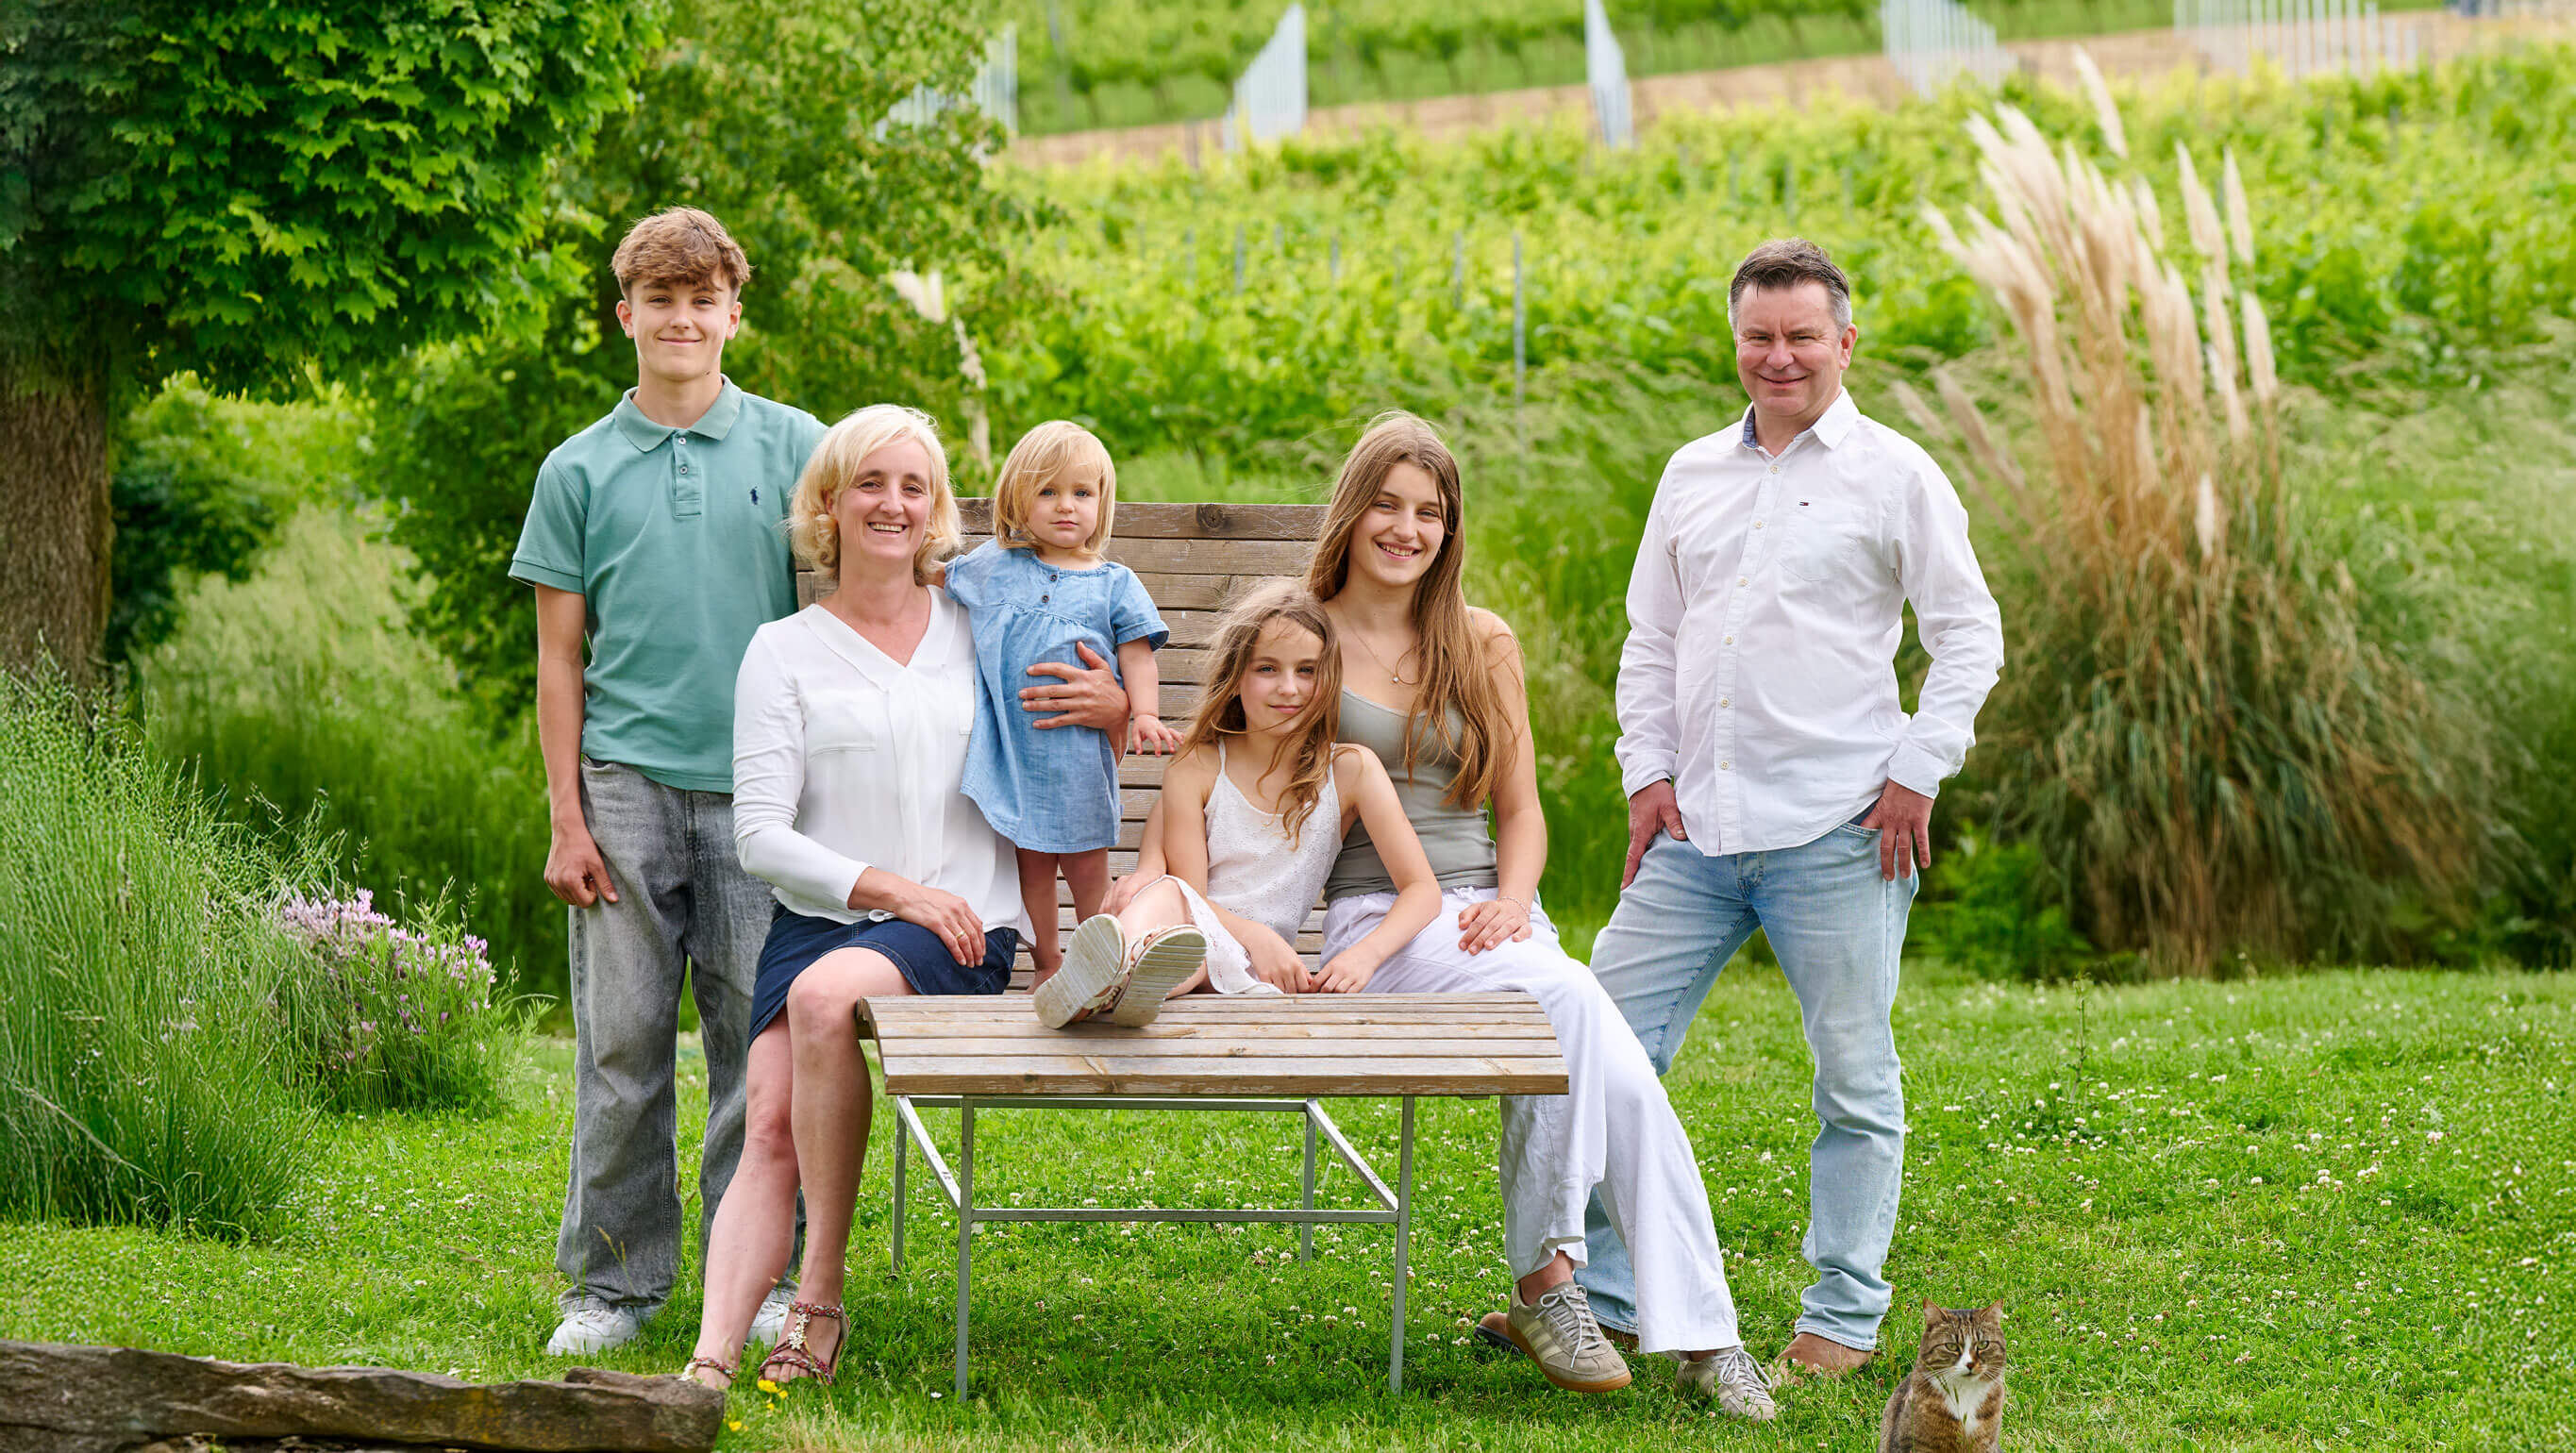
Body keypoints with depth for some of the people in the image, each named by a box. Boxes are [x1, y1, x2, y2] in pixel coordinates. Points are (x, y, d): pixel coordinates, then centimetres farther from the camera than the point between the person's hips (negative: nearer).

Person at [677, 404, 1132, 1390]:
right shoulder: (784, 652, 10)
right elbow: (760, 835, 1)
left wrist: (1108, 705, 3)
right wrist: (886, 887, -11)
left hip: (960, 926, -1)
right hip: (818, 913, 1)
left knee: (824, 993, -34)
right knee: (769, 1125, -22)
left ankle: (821, 1300, -27)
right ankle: (712, 1357, -32)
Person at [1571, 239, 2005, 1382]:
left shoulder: (1893, 475, 1)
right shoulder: (1693, 476, 14)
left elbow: (1969, 635, 1)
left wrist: (1917, 774, -7)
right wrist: (1647, 770, 7)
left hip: (1835, 828, -4)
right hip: (1694, 824, 4)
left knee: (1855, 1076, 1)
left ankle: (1844, 1317, 12)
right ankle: (1597, 1296, 9)